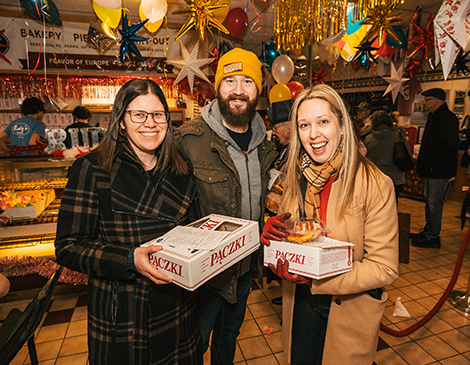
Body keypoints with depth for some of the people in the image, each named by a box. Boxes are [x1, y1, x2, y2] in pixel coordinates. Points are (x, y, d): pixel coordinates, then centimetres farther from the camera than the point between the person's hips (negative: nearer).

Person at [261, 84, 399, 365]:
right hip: (301, 304, 4)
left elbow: (385, 268, -19)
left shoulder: (375, 184, -21)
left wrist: (316, 277, -30)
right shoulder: (296, 177, -6)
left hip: (349, 311, -3)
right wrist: (271, 231, -19)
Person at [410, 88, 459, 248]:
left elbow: (449, 146, -25)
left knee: (434, 202, -3)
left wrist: (431, 163, -20)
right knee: (429, 199, 17)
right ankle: (428, 230, 30)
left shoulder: (447, 118, -16)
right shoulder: (434, 116, 16)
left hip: (439, 170, -10)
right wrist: (423, 162, 12)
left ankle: (433, 237, 7)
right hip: (431, 169, 10)